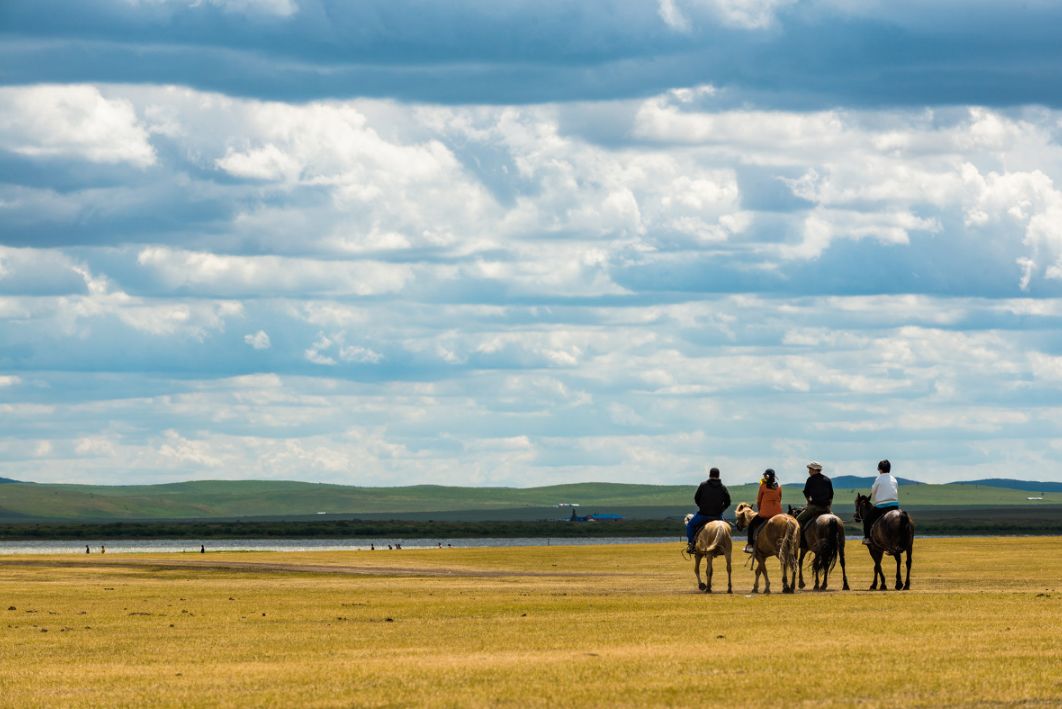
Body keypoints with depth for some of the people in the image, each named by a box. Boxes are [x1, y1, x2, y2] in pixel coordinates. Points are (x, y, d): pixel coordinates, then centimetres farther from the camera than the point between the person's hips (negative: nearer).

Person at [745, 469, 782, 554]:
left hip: (765, 514, -3)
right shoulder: (779, 487, 5)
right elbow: (779, 500, 13)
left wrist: (759, 510, 18)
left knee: (751, 525, 16)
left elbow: (758, 501, 3)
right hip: (777, 513, 3)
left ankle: (750, 546, 9)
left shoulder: (763, 486, -4)